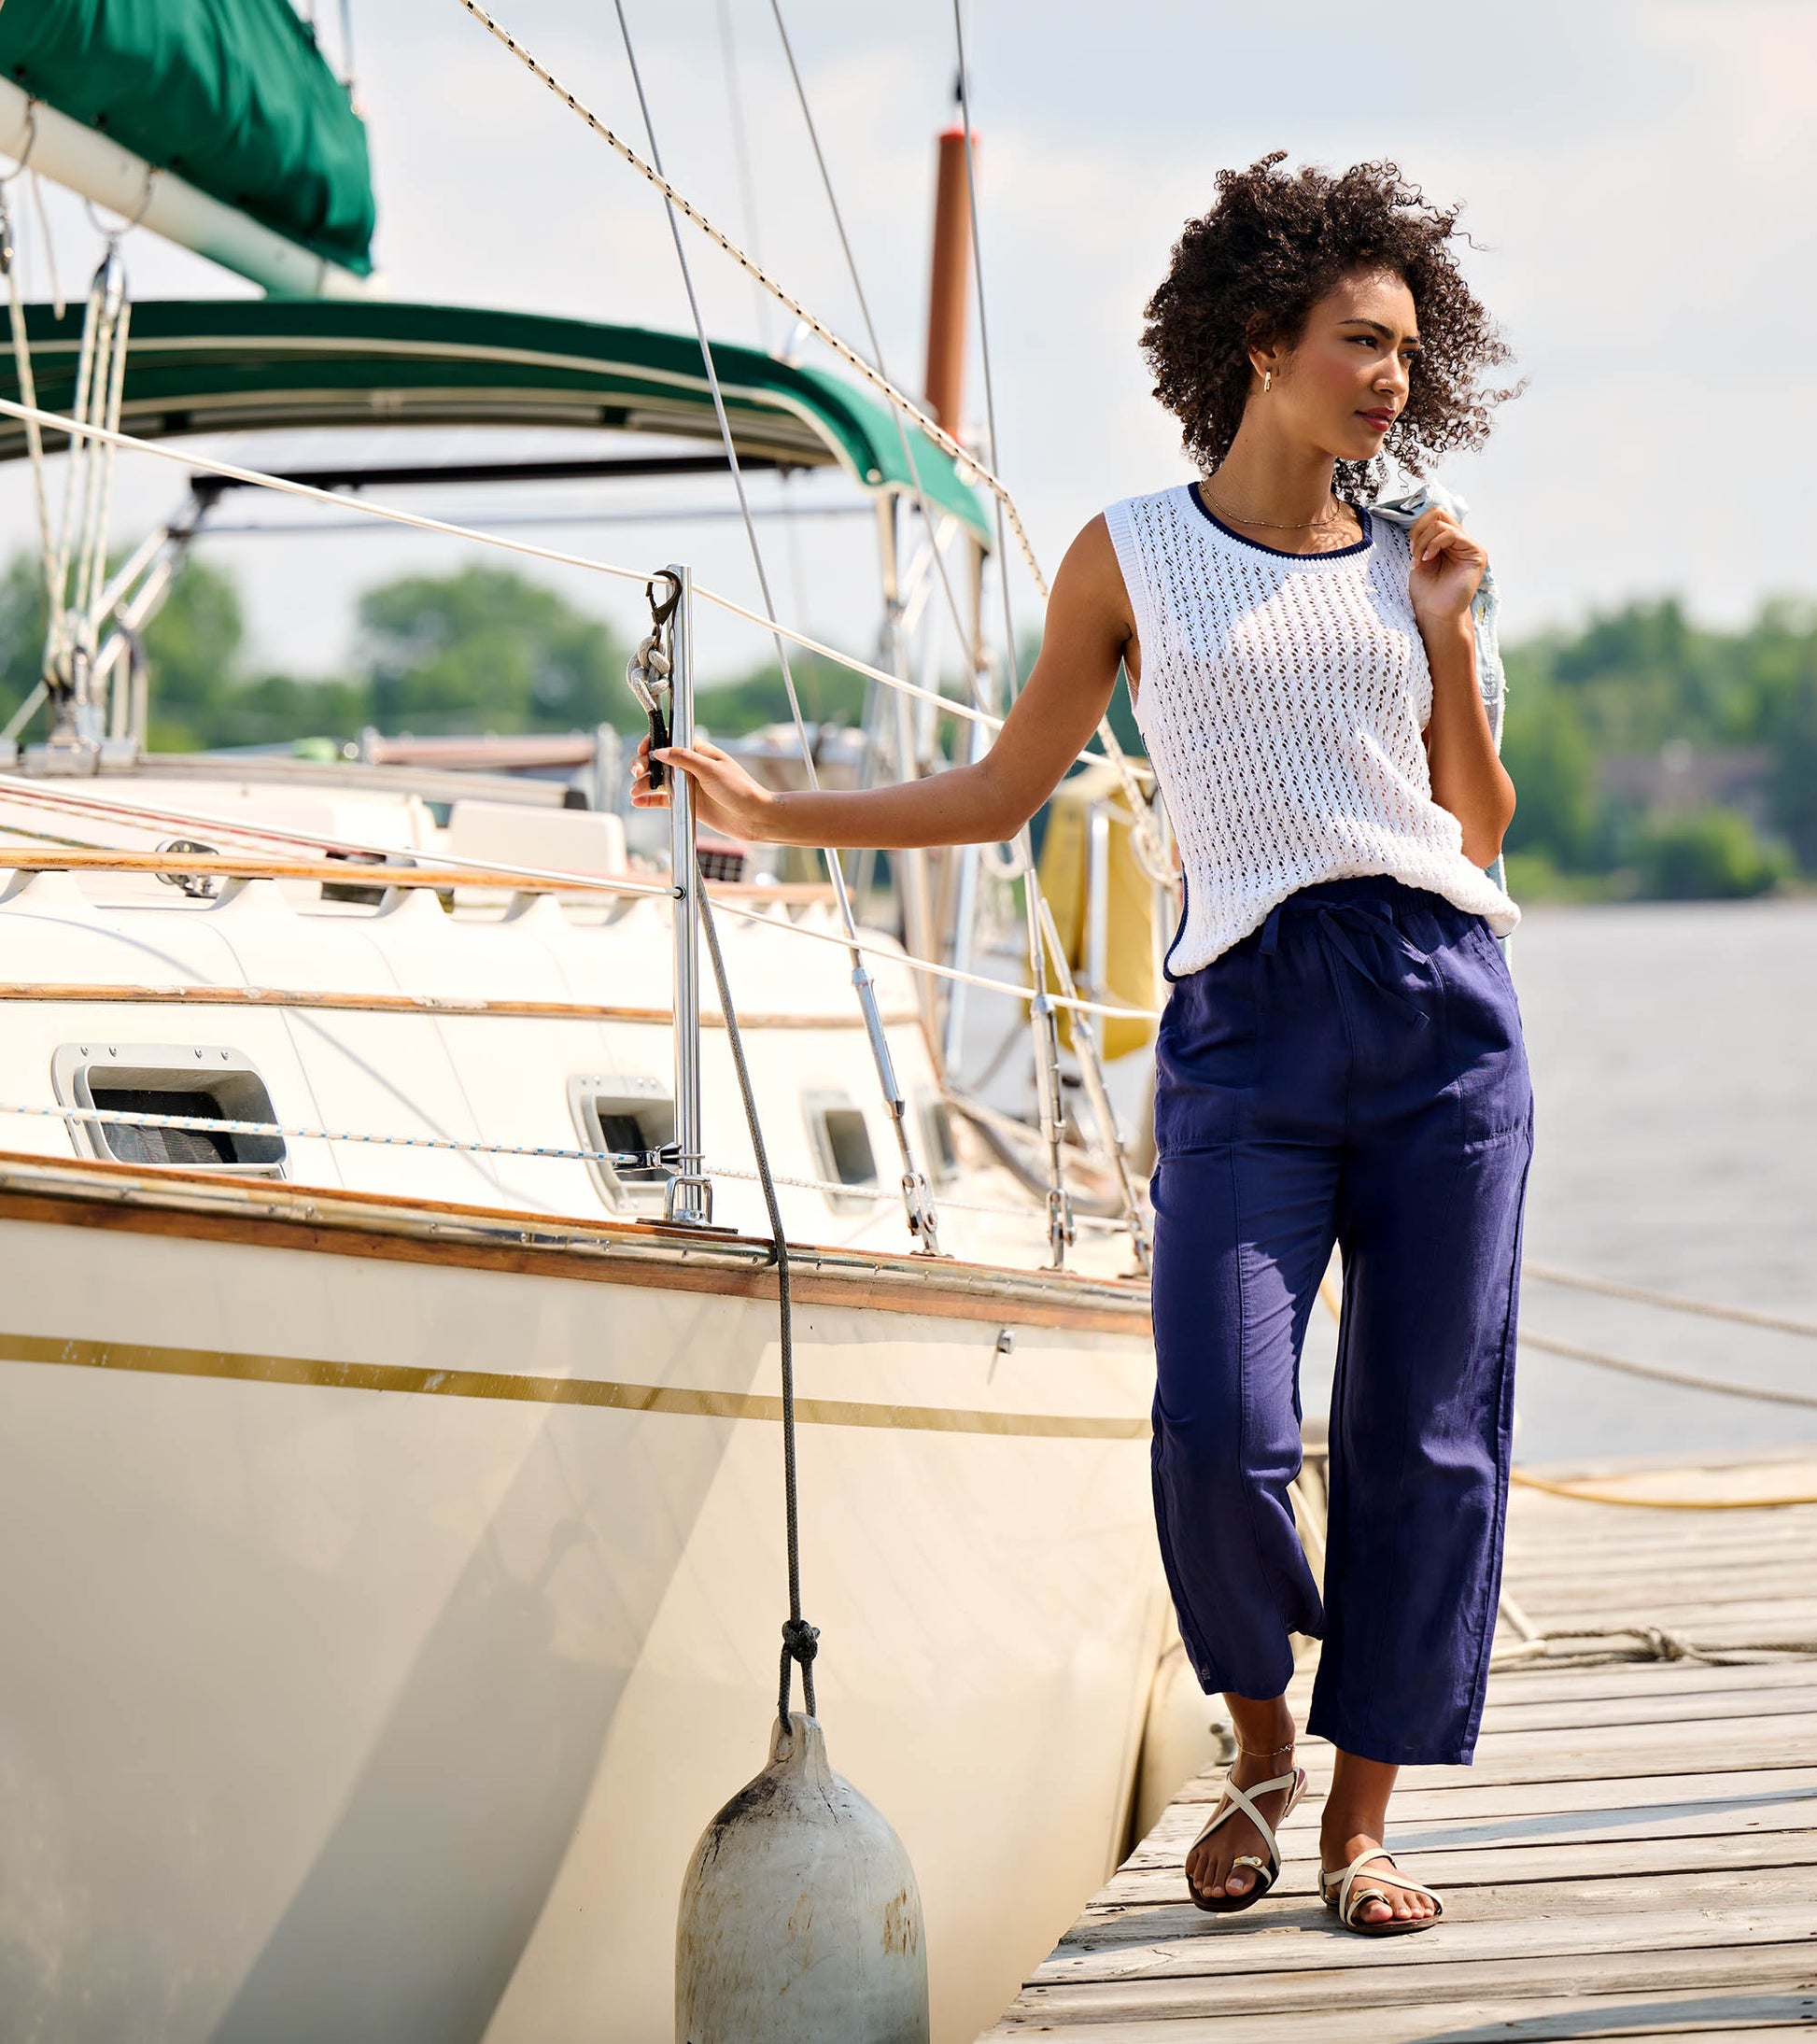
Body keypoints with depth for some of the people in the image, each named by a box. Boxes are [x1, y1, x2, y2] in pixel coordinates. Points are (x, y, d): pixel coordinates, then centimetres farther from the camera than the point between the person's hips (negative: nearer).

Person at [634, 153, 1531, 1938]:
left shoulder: (1407, 566, 14)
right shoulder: (1131, 558, 9)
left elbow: (1480, 828, 15)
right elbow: (998, 796, 14)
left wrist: (1449, 642, 4)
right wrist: (763, 812, 8)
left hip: (1440, 1007, 2)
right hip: (1243, 1029, -2)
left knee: (1426, 1435, 0)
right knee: (1216, 1430, -15)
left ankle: (1362, 1813, 12)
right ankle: (1260, 1744, 12)